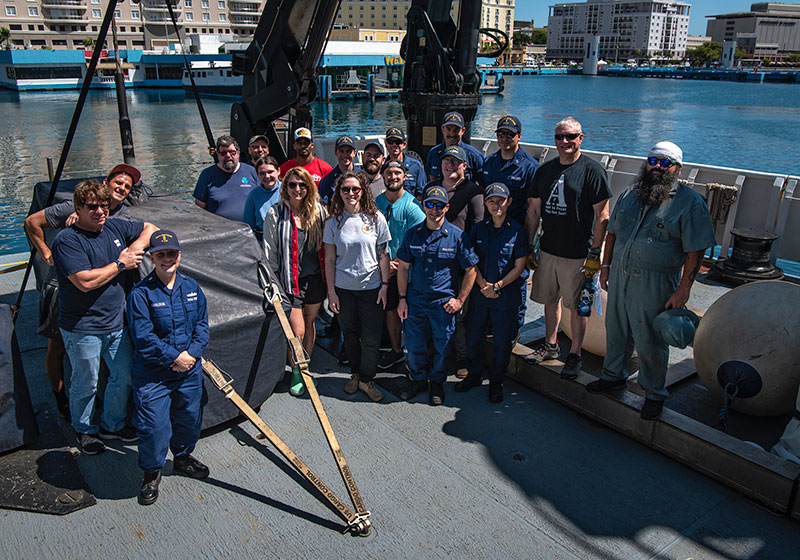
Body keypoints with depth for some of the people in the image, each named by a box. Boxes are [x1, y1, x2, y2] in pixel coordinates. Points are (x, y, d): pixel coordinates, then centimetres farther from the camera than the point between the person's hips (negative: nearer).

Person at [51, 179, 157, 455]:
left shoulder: (114, 227, 2)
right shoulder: (67, 240, -17)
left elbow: (149, 228, 17)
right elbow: (85, 281, -27)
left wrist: (135, 247, -3)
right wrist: (121, 264, -17)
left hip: (116, 323, 6)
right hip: (82, 329, -6)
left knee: (124, 376, 16)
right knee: (85, 384, 11)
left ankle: (112, 424, 38)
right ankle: (84, 430, 36)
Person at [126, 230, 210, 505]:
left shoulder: (191, 286, 2)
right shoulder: (141, 293, -13)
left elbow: (202, 324, 5)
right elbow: (143, 338, -16)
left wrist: (191, 353, -10)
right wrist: (174, 358, -16)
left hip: (189, 369, 5)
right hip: (152, 374, -5)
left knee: (190, 417, 19)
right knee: (154, 426, 0)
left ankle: (182, 457, 46)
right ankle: (151, 472, 26)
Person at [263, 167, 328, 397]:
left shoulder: (318, 211, 2)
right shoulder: (276, 214, -6)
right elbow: (269, 252, -3)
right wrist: (274, 281, -4)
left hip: (315, 278, 3)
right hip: (290, 281, -3)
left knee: (310, 323, 14)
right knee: (297, 332, -3)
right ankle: (296, 372, 19)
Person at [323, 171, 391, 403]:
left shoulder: (376, 218, -3)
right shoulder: (334, 221, -1)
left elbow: (383, 255, 0)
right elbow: (330, 259, 1)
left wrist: (385, 285, -4)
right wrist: (331, 291, -2)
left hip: (371, 287, -1)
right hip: (343, 288, 1)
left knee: (371, 338, 1)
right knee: (350, 334, 13)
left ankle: (366, 378, 20)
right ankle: (355, 373, 34)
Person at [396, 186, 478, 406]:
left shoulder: (458, 236, -7)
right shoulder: (412, 234, 1)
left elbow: (470, 270, -2)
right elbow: (403, 267, 7)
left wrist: (460, 300, -6)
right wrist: (402, 298, 3)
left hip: (444, 302, -2)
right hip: (415, 299, 2)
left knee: (442, 346, 10)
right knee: (413, 344, 10)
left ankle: (437, 382, 33)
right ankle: (419, 379, 33)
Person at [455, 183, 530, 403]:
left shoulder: (517, 231, -5)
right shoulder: (478, 230, 4)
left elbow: (519, 267, -6)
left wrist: (497, 286, -15)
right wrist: (483, 284, -12)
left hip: (506, 296, -3)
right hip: (479, 294, 3)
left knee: (503, 344, 7)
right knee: (473, 339, 12)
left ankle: (496, 382, 26)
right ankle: (474, 375, 34)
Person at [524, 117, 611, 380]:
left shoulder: (592, 170, -9)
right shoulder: (545, 170, 8)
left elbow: (602, 216, -10)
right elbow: (534, 211, 12)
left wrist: (594, 254, -13)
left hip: (578, 254, -5)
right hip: (547, 250, 5)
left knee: (576, 306, 6)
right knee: (549, 299, 17)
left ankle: (575, 354, 21)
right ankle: (550, 345, 34)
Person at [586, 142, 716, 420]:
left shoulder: (691, 203, -9)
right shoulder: (630, 194, 8)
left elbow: (695, 251, -10)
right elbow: (612, 232, 16)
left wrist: (683, 289, -14)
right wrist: (606, 266, 11)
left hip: (655, 284, -5)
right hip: (620, 275, 5)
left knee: (650, 341, 4)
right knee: (616, 329, 18)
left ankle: (654, 394, 24)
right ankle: (613, 375, 39)